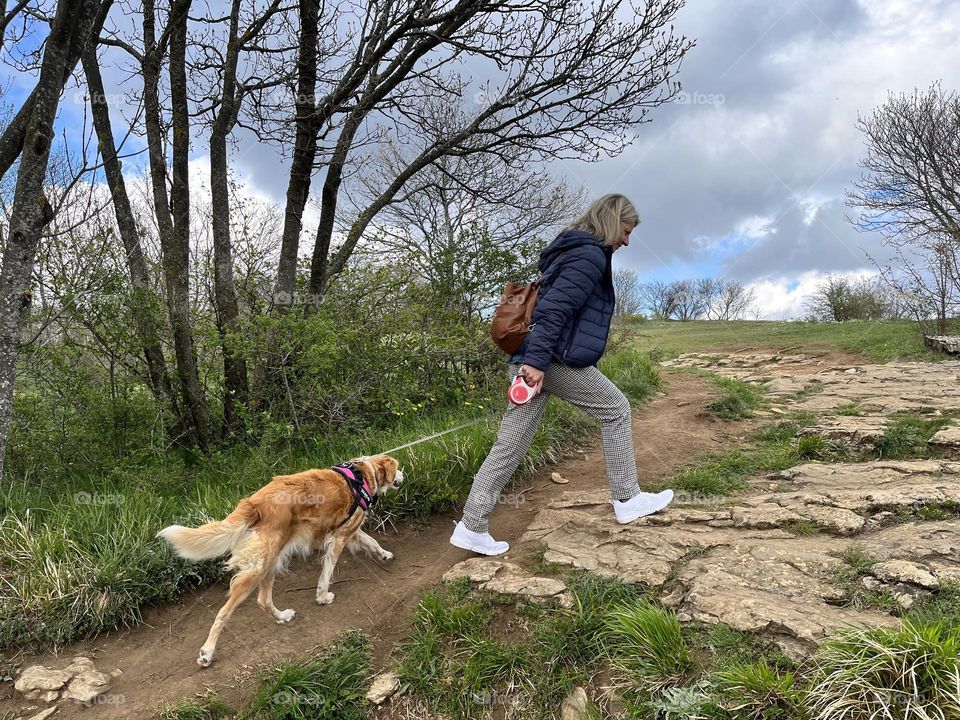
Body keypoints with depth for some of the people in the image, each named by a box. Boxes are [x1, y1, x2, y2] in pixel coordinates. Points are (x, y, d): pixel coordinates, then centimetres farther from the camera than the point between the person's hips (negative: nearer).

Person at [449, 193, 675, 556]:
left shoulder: (568, 250, 24)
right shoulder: (591, 255, -7)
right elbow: (556, 308, -20)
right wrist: (537, 360, -25)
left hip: (530, 360, 9)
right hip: (555, 360, -9)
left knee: (509, 446, 7)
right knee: (615, 409, 11)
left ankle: (470, 527, 8)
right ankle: (627, 500, 20)